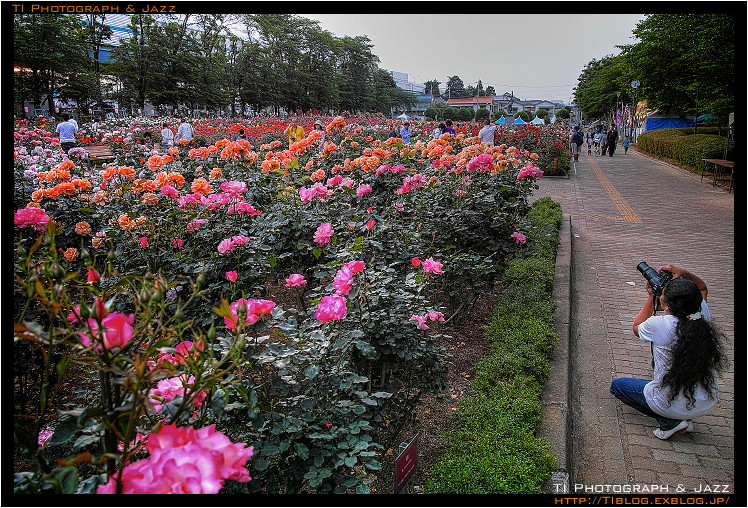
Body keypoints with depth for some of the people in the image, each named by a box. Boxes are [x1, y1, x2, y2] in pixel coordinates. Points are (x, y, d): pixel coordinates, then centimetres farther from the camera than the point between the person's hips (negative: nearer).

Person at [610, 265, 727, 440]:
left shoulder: (659, 325, -23)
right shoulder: (703, 318, -10)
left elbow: (637, 328, 4)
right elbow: (702, 289, 14)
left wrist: (651, 296, 9)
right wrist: (685, 274, -1)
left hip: (673, 405, -6)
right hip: (708, 404, 6)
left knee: (617, 385, 17)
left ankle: (669, 422, 3)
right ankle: (683, 419, 18)